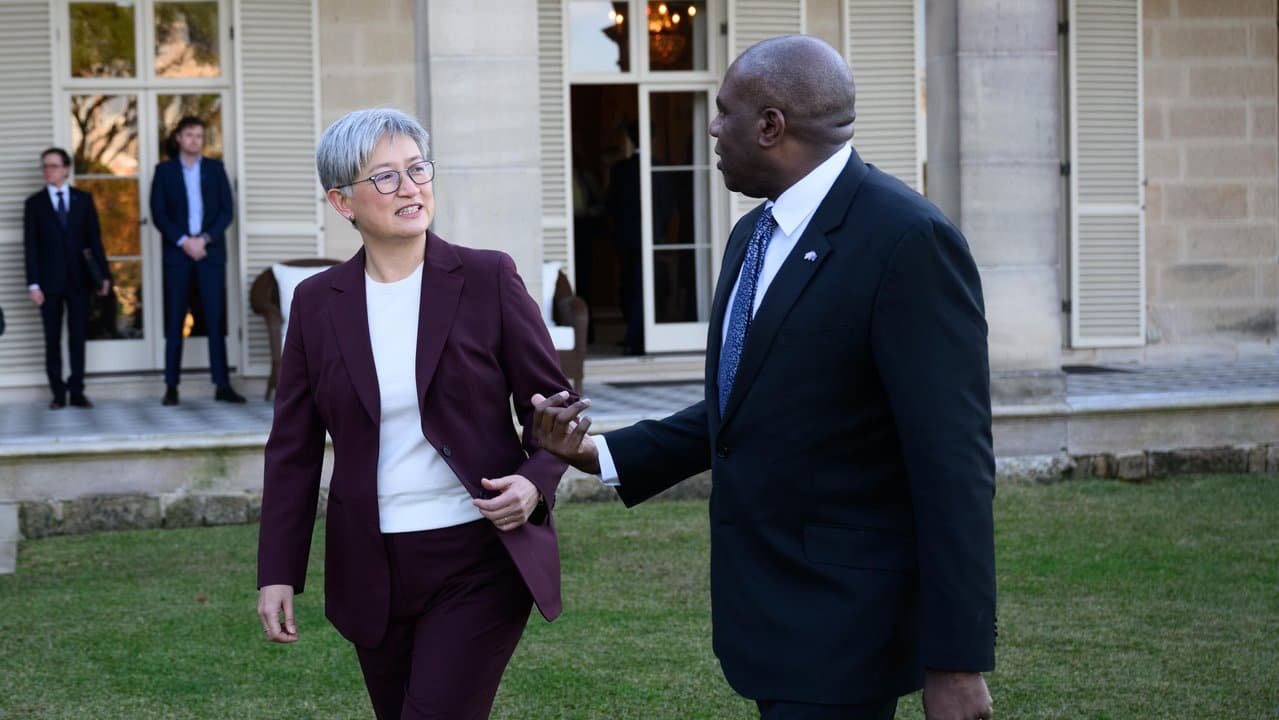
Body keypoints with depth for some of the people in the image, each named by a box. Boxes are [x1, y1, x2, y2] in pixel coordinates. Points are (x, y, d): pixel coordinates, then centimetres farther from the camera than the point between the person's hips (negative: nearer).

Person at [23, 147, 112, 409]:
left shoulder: (83, 199, 8)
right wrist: (33, 284, -7)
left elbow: (95, 239, 7)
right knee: (53, 339, 2)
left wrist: (103, 274, -1)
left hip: (78, 278, 1)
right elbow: (30, 246, 0)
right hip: (50, 280, -1)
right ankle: (58, 392, 7)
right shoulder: (35, 203, 4)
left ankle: (77, 391, 6)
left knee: (78, 337, 1)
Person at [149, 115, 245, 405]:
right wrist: (184, 242, -11)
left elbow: (227, 211, 4)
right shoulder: (164, 170, 6)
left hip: (211, 251, 1)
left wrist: (205, 239, -9)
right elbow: (158, 213, 0)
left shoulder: (215, 169, 9)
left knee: (216, 318, -2)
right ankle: (171, 386, 1)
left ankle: (222, 385, -2)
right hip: (177, 252, -1)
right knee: (175, 320, -1)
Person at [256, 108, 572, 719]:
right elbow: (294, 448, 7)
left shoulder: (488, 279, -4)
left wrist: (534, 483, -18)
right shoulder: (318, 302, 3)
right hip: (372, 570, 3)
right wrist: (277, 573, 3)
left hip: (480, 561, -3)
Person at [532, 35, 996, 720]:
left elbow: (952, 464, -19)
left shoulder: (908, 240, -17)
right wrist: (602, 453, 9)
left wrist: (958, 661, -20)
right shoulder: (754, 235, 10)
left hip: (842, 623, -8)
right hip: (767, 610, 8)